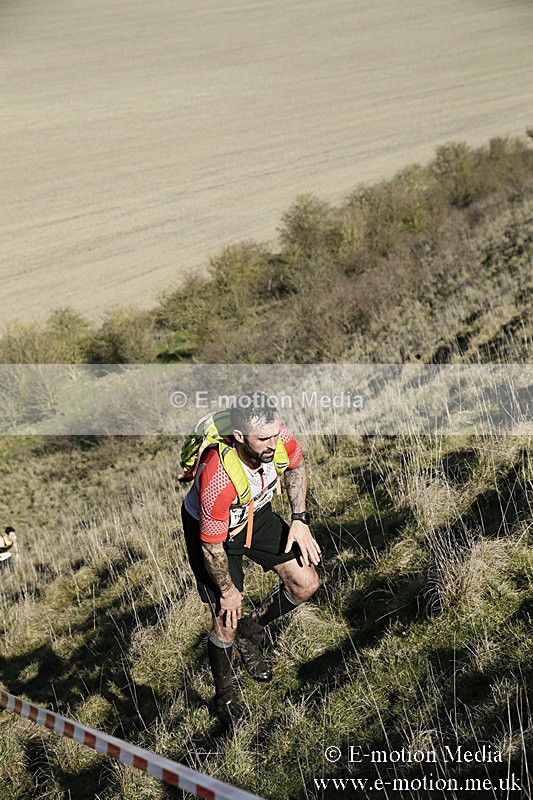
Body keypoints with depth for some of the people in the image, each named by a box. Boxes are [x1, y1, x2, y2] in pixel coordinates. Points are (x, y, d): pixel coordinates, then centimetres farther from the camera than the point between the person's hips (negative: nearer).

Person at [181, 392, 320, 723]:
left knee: (306, 584, -1)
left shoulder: (279, 439, -28)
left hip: (255, 513, 5)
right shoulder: (219, 481, -43)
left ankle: (251, 630, 26)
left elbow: (296, 463, -1)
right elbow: (212, 545, -27)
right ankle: (225, 694, 31)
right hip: (210, 529, -5)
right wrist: (228, 591, -10)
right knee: (227, 622, 0)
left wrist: (300, 519, -7)